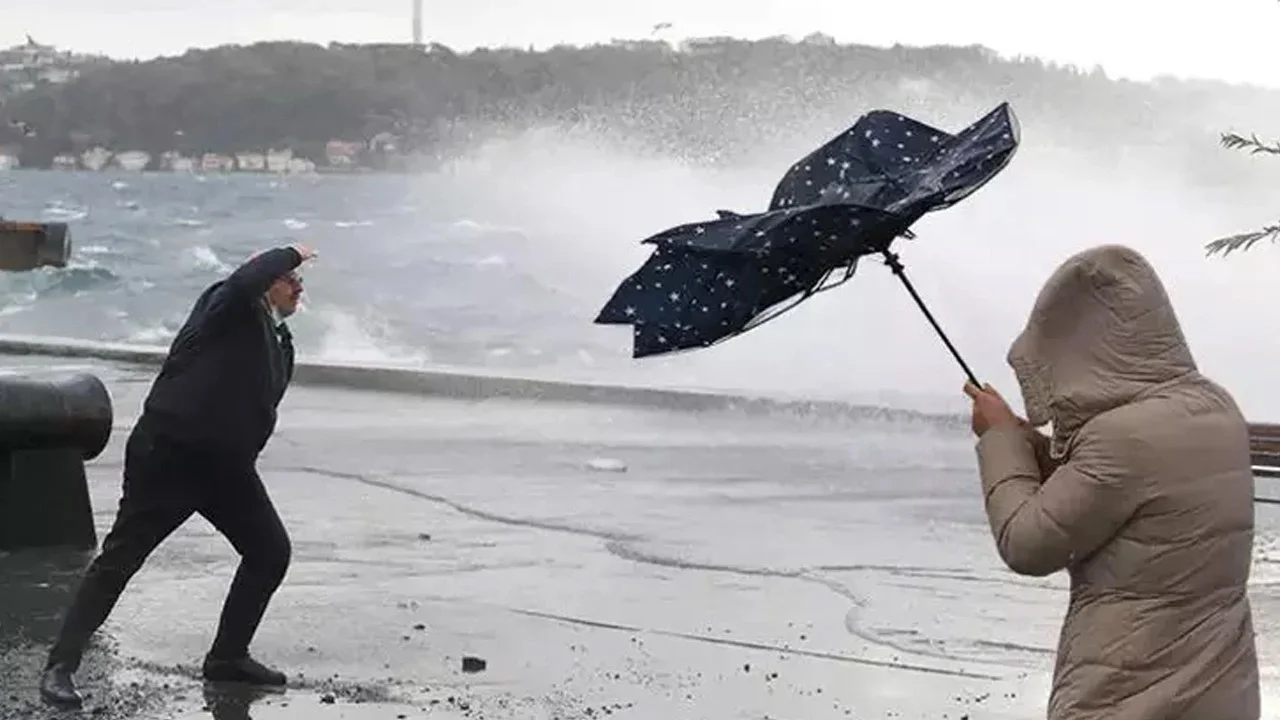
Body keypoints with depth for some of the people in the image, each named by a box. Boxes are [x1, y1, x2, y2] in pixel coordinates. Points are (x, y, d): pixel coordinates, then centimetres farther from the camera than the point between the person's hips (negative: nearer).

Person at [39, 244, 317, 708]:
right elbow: (245, 282, -32)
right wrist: (290, 254, -17)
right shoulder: (228, 307, -8)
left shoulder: (281, 343, 14)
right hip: (169, 453, -8)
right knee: (120, 559, -6)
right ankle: (60, 666, -3)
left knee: (271, 551, 7)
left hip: (226, 463, 8)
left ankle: (228, 656, 21)